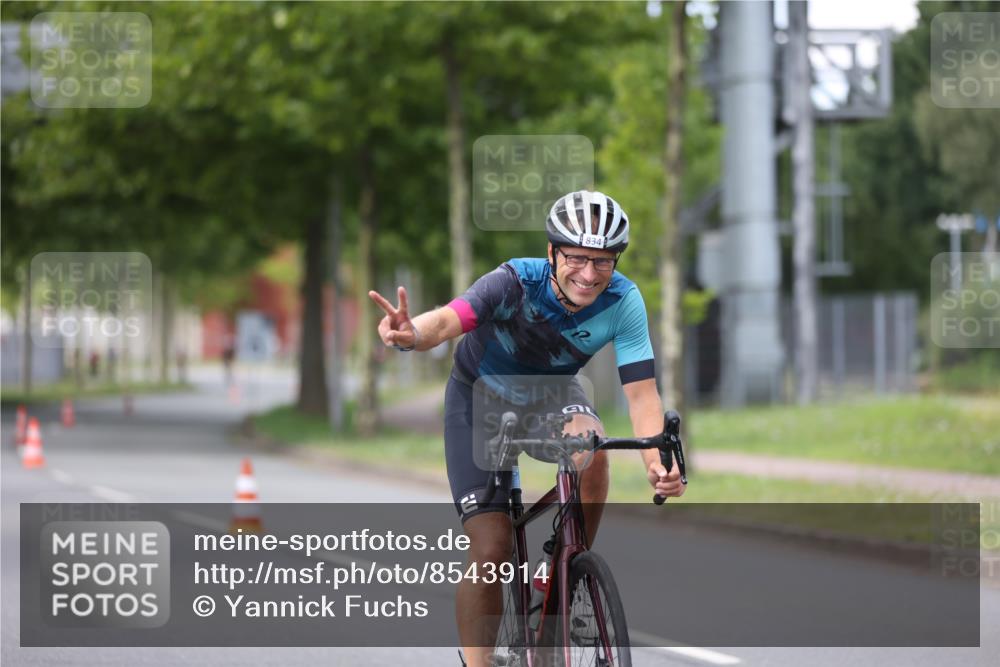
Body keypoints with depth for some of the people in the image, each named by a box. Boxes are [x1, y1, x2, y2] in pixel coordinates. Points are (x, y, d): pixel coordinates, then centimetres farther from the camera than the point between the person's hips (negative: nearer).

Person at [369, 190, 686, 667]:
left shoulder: (623, 301, -25)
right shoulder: (516, 282, -34)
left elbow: (641, 392, -27)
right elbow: (448, 320, -50)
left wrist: (656, 461, -45)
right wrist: (412, 335, -74)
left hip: (550, 393, 2)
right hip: (480, 395, -2)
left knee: (588, 449, -33)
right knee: (491, 551, -13)